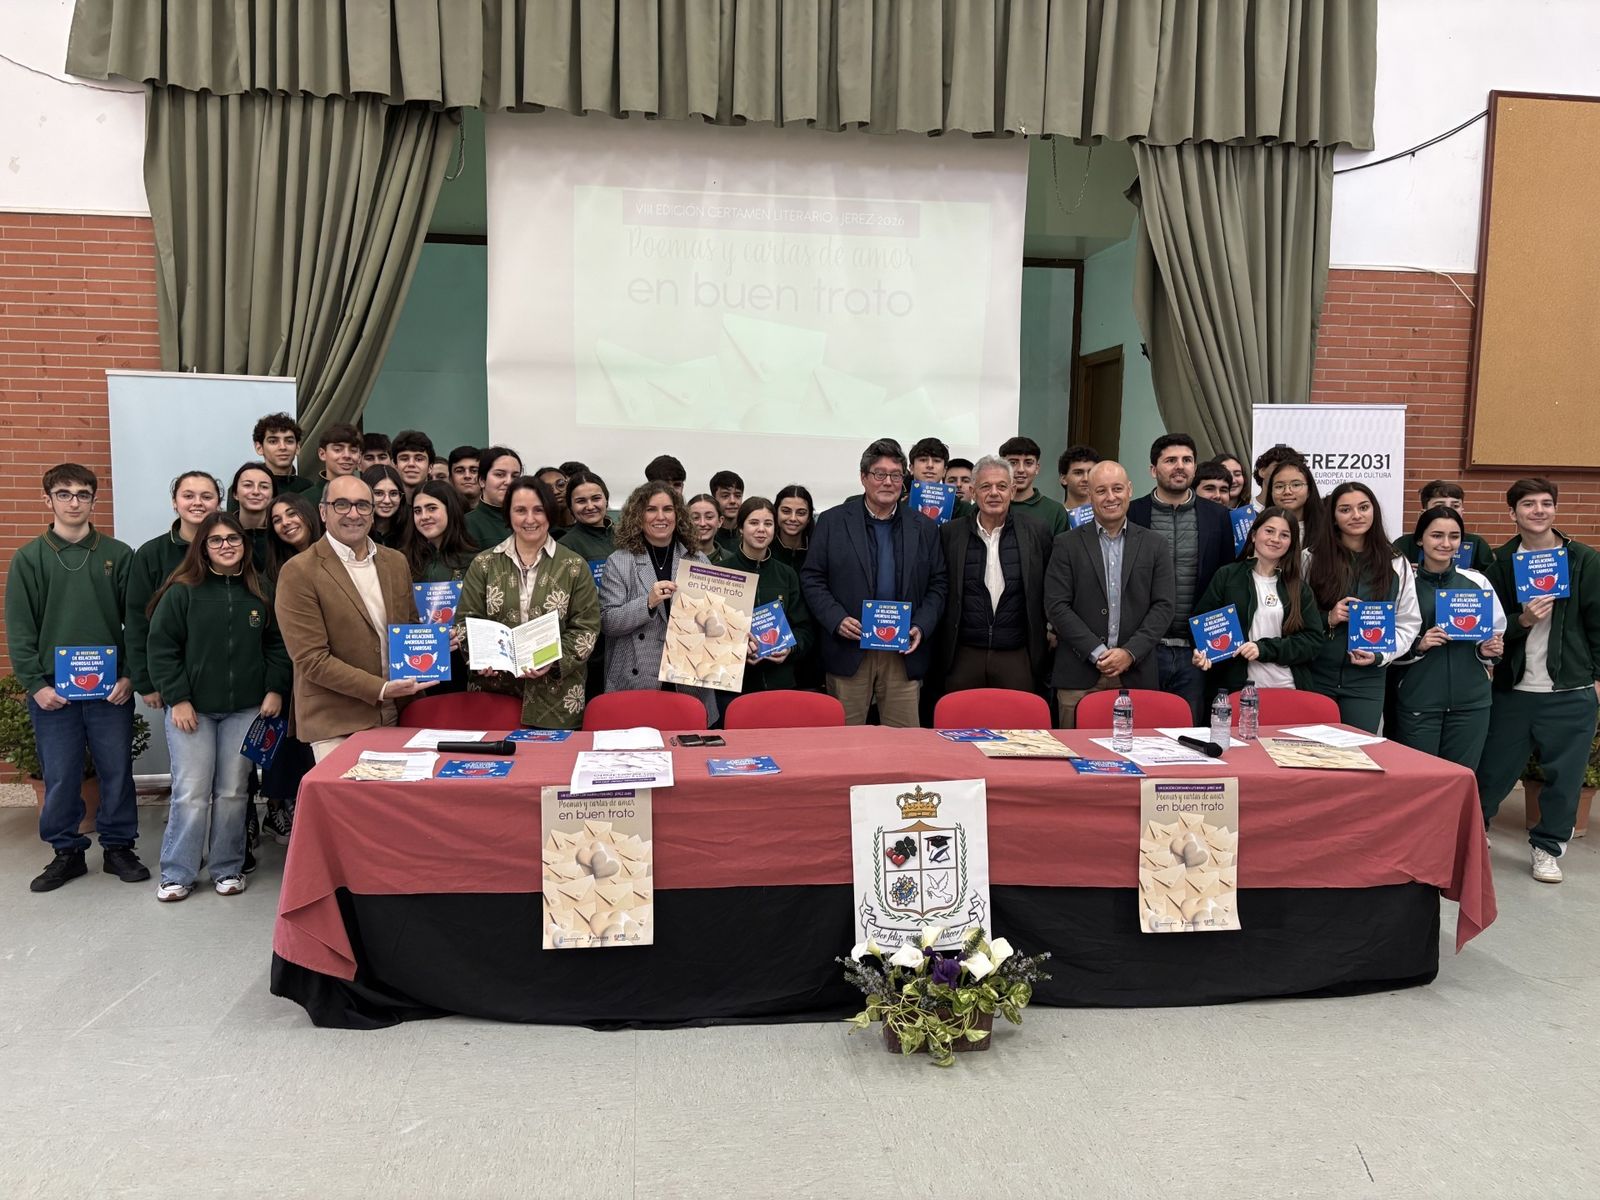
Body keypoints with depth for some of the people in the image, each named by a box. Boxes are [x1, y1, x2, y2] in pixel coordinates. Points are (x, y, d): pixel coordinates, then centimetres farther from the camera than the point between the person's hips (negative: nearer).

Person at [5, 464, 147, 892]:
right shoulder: (29, 558, 3)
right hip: (52, 691, 0)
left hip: (111, 690, 0)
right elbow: (19, 629, 0)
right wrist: (36, 684, -7)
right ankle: (67, 852, 22)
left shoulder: (118, 555, 4)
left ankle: (118, 846, 21)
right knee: (59, 777, 6)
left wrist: (129, 676, -6)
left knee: (117, 772, 7)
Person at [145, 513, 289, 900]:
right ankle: (176, 874, 12)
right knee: (191, 794, -2)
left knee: (233, 792, 7)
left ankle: (228, 869, 20)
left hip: (245, 709, 2)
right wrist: (177, 698, -9)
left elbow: (278, 644, 10)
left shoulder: (260, 592, 6)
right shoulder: (182, 591, -3)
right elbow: (162, 647, -4)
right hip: (191, 708, -2)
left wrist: (275, 689, -1)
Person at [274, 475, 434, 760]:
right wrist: (380, 689, -18)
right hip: (334, 726, -5)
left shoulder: (396, 562, 10)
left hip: (394, 716, 5)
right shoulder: (298, 573, -8)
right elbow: (311, 659, -12)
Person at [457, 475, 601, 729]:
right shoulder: (484, 564, 8)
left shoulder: (574, 566, 3)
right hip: (494, 690, 1)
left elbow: (587, 626, 1)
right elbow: (466, 620, 8)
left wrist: (555, 661, -14)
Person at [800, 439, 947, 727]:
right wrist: (837, 619, -12)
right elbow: (811, 578, 2)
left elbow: (937, 585, 11)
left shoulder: (924, 528, 9)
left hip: (904, 654, 2)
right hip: (848, 651, -1)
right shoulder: (832, 522, 3)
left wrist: (921, 627, -4)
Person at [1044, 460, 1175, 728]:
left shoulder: (1154, 545, 10)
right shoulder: (1067, 544, 5)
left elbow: (1163, 607, 4)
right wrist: (1097, 653, -10)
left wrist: (1130, 653, -8)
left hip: (1136, 674, 1)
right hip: (1079, 676, -1)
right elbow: (1056, 606, -2)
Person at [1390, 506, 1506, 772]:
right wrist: (1417, 646, -17)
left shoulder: (1477, 582, 3)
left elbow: (1497, 636, 14)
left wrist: (1489, 651, -6)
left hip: (1471, 700, 2)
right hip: (1417, 701, -2)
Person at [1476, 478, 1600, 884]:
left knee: (1564, 775, 5)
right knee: (1493, 770, 8)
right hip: (1513, 688, 1)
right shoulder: (1501, 563, 2)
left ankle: (1548, 847, 23)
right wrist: (1521, 621, -16)